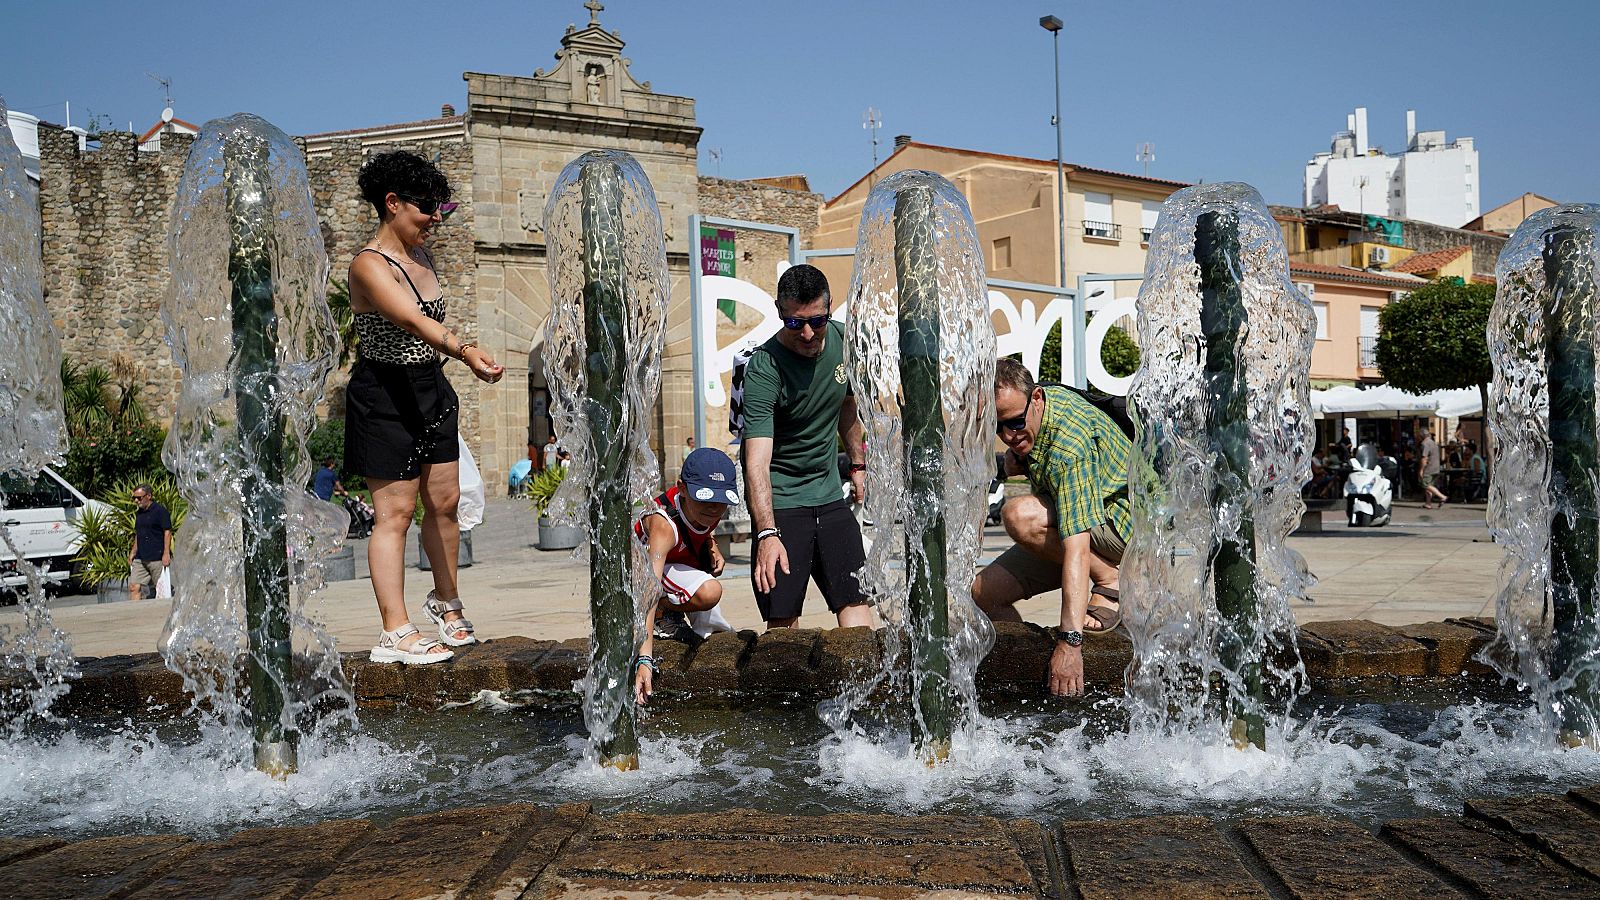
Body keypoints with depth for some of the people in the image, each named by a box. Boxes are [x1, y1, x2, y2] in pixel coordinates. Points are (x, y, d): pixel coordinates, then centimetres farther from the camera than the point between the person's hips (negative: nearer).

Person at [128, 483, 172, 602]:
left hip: (157, 558, -7)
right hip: (140, 558, 7)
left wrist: (166, 554, -17)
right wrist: (133, 552, 17)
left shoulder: (160, 511, -7)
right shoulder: (138, 513, 16)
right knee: (134, 587, -1)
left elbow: (167, 532, -11)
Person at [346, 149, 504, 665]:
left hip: (431, 389, 8)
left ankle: (445, 602, 30)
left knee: (445, 502, 12)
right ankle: (396, 634, -2)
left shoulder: (421, 255, 11)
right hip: (386, 395, -8)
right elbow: (414, 322, -35)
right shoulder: (369, 265, -17)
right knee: (395, 511, -7)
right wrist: (464, 351, -50)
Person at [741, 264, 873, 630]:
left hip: (830, 495, 5)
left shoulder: (843, 340, -3)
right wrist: (767, 533, -39)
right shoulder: (764, 369, -22)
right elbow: (757, 461, -30)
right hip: (779, 502, -5)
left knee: (856, 598, -1)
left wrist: (857, 464, 23)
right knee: (783, 617, -6)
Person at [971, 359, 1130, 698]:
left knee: (1018, 515, -33)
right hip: (1069, 526, 8)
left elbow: (1076, 547, -40)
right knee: (985, 592, -4)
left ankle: (1109, 581, -16)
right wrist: (1015, 459, -8)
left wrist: (1070, 640, -46)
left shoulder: (1068, 446, -33)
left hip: (1123, 522, -8)